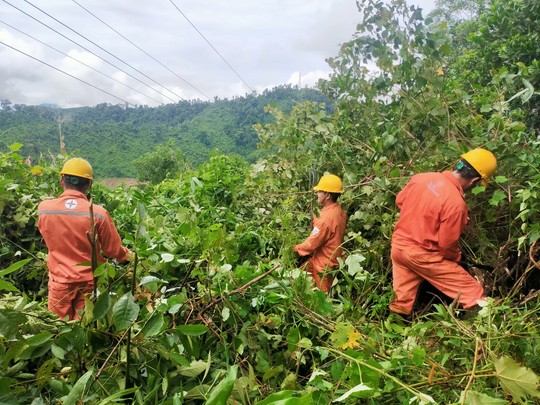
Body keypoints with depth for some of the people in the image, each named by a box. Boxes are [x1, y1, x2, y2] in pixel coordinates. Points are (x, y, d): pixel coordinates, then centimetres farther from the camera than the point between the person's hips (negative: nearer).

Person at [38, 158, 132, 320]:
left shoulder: (43, 208, -11)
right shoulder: (98, 213, -18)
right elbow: (113, 251, -7)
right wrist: (129, 254, 13)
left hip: (60, 281, 2)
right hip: (88, 282, -1)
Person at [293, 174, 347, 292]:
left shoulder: (327, 217, -29)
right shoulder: (338, 211, -1)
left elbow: (312, 243, -21)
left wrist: (296, 248, -5)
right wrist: (315, 220, -1)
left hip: (324, 264, -9)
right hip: (332, 259, 9)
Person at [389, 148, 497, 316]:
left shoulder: (421, 177, -3)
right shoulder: (456, 203, -23)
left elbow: (400, 201, 12)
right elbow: (446, 244, -16)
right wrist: (456, 258, 5)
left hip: (398, 244, 8)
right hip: (421, 255, -7)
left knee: (402, 301, 21)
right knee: (474, 294, 5)